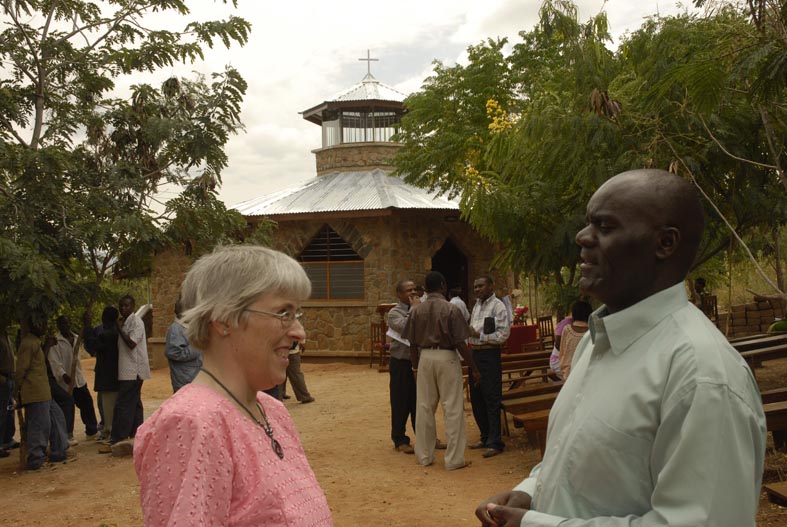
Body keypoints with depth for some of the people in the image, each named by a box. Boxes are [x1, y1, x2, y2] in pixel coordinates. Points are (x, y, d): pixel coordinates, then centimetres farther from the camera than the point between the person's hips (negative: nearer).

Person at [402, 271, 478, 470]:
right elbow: (460, 343, -11)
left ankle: (424, 455, 22)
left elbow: (413, 344, 4)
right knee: (452, 409, 4)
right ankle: (454, 459, 8)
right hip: (447, 358, -4)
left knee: (424, 408, 12)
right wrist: (473, 367, -1)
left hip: (425, 357, 4)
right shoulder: (451, 309, -10)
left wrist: (416, 367, 17)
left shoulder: (416, 310, 1)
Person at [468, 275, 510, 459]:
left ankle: (495, 443, 4)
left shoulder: (498, 306, -10)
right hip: (474, 354, 9)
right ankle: (485, 437, 29)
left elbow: (503, 334, -18)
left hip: (489, 355, -9)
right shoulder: (476, 306, 15)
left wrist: (478, 335, -18)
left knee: (491, 400, -3)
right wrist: (469, 333, 2)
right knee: (476, 399, 15)